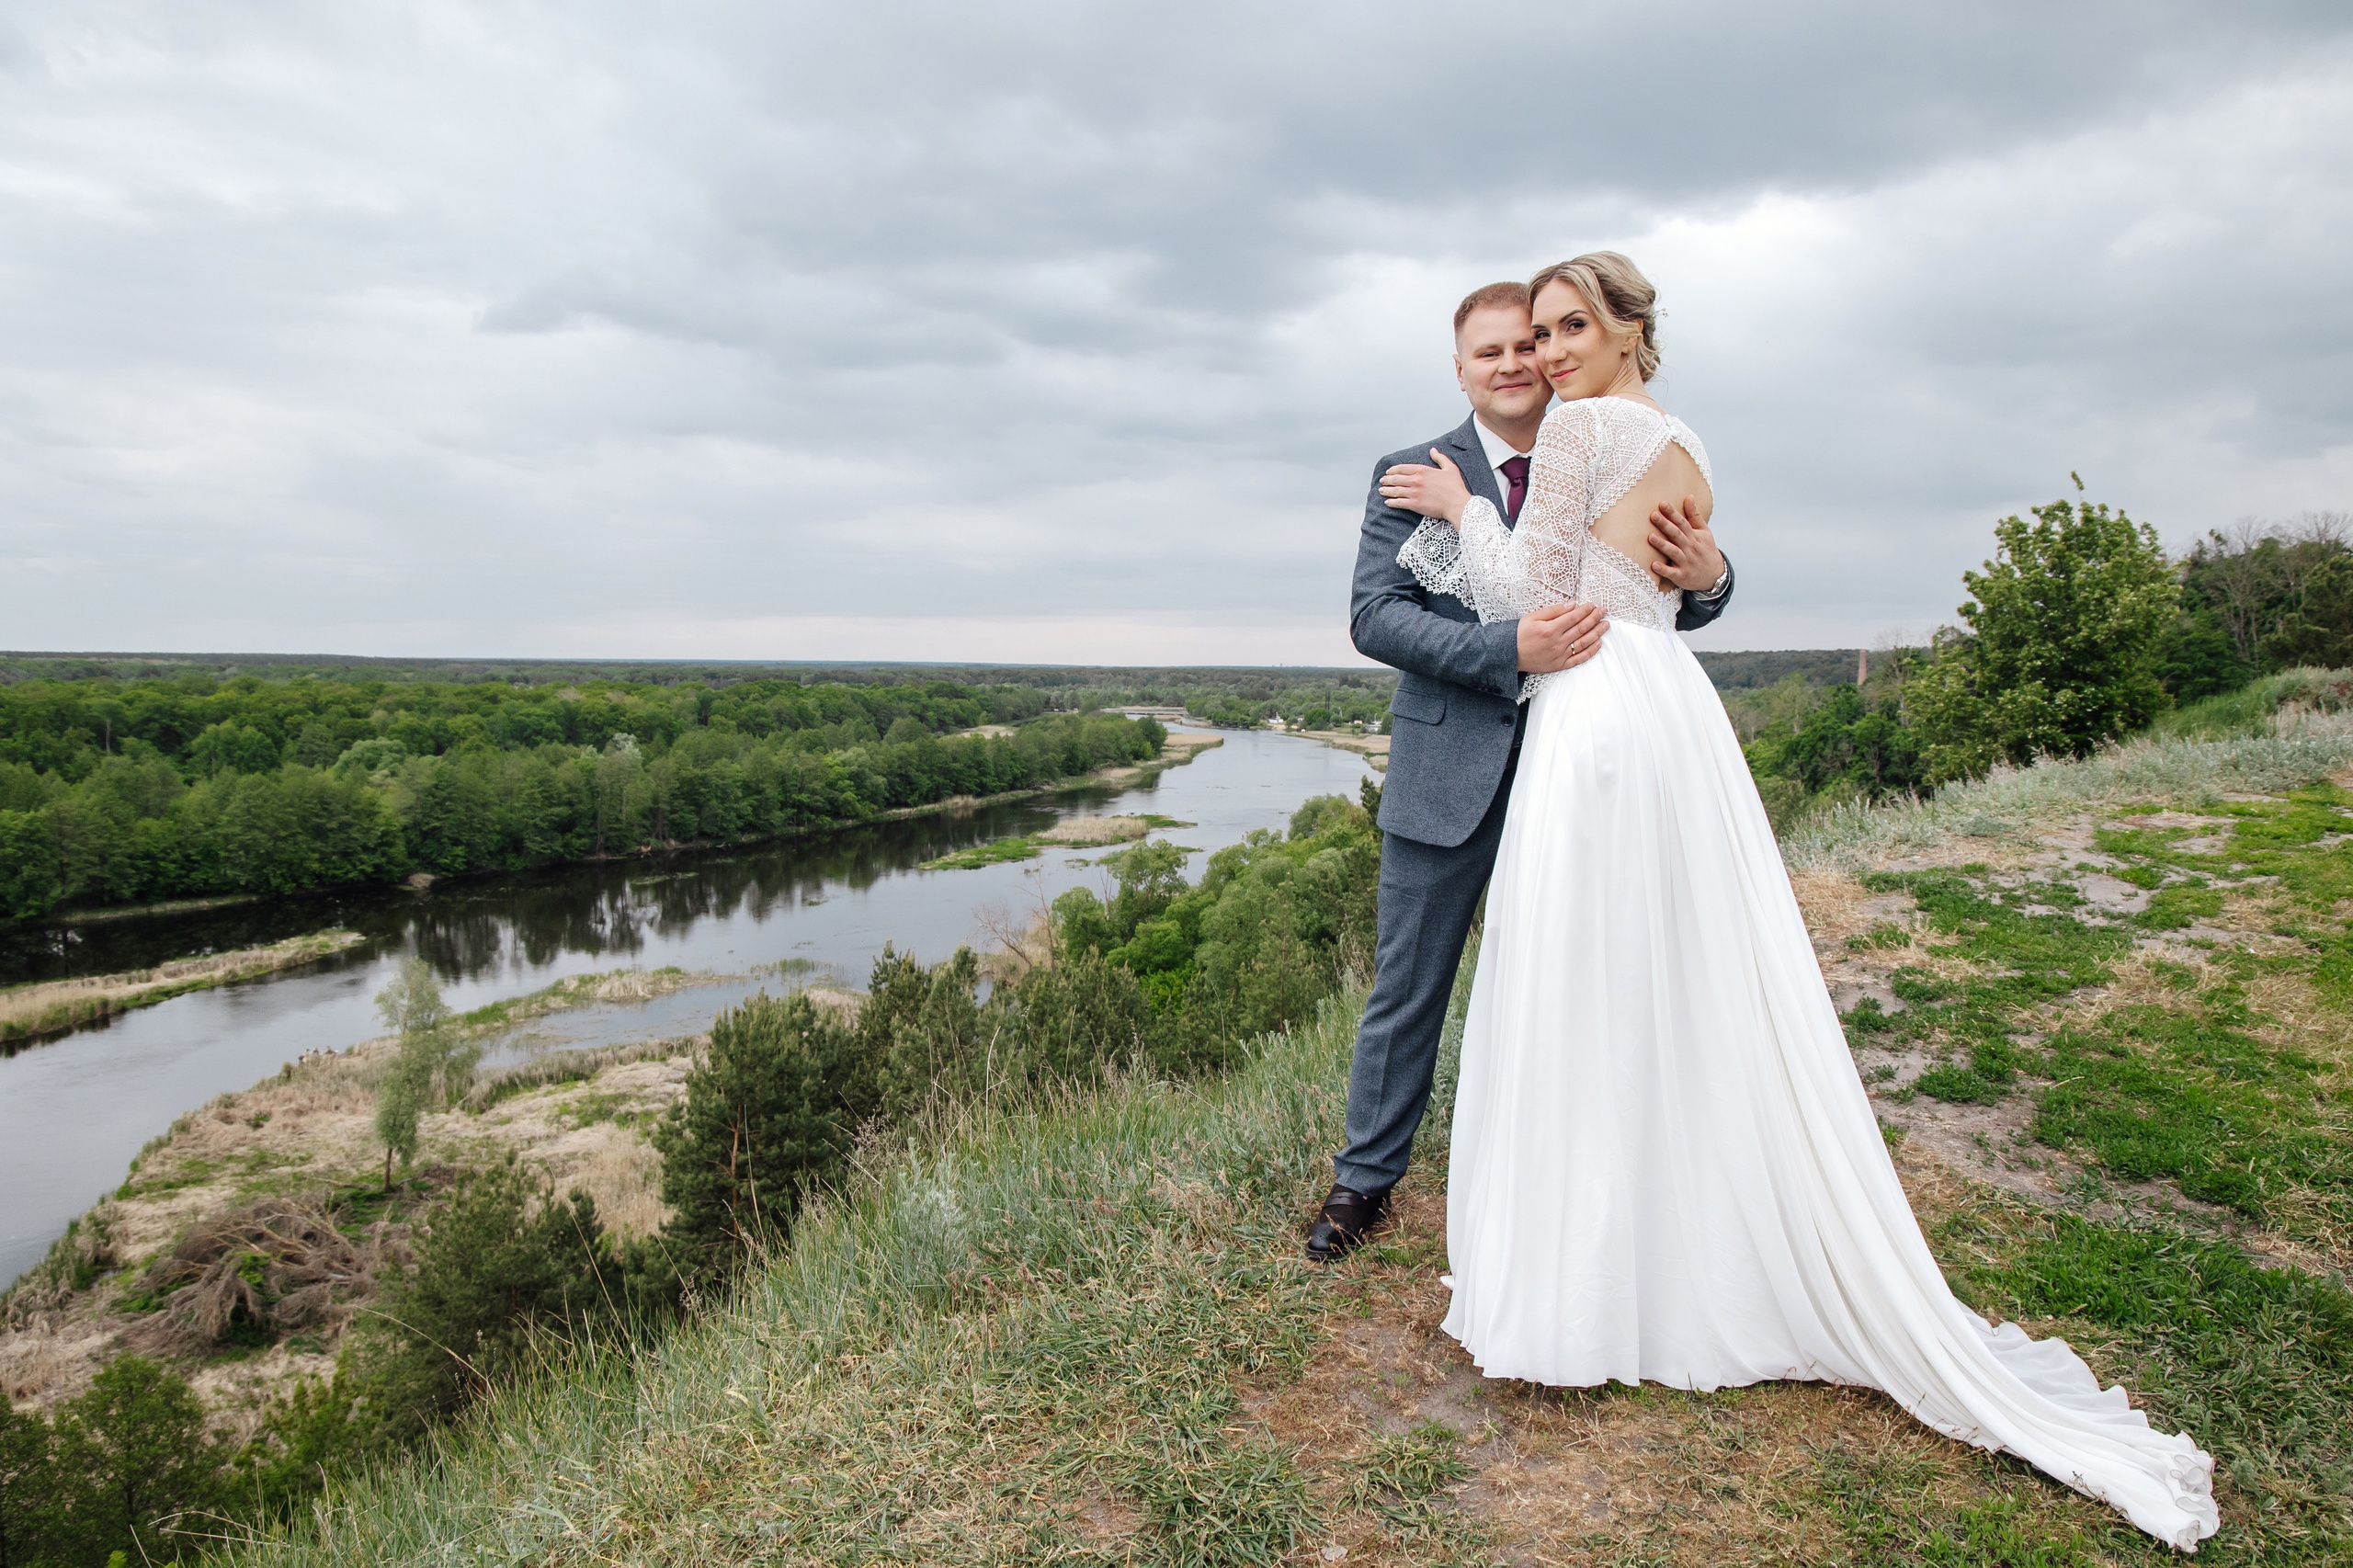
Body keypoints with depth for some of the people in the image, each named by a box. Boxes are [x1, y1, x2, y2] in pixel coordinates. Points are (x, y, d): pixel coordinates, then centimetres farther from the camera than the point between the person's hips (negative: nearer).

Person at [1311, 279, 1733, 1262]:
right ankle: (1366, 1178, 28)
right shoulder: (1410, 476, 0)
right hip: (1451, 774, -2)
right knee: (1408, 991, 10)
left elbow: (1673, 607, 9)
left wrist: (1708, 578, -16)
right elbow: (1374, 615, -12)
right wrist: (1508, 651, -27)